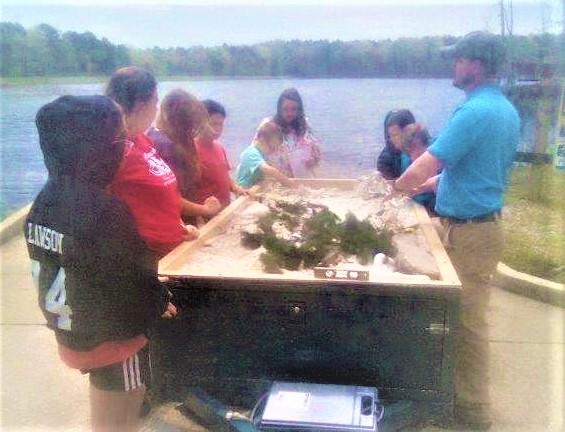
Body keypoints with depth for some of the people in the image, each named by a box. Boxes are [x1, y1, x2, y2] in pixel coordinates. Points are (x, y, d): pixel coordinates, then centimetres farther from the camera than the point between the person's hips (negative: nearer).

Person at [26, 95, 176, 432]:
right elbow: (131, 275, -22)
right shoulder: (103, 209, -28)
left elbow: (48, 266, 6)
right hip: (114, 334, -7)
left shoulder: (46, 200, -3)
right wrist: (159, 302, -1)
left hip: (74, 330, 7)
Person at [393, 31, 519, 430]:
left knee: (467, 321, 2)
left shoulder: (474, 112, -20)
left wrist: (394, 187, -2)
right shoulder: (507, 110, 11)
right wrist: (435, 181, 17)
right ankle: (466, 392, 34)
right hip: (483, 223, 10)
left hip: (468, 230, -10)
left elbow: (421, 169, -21)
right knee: (466, 317, 19)